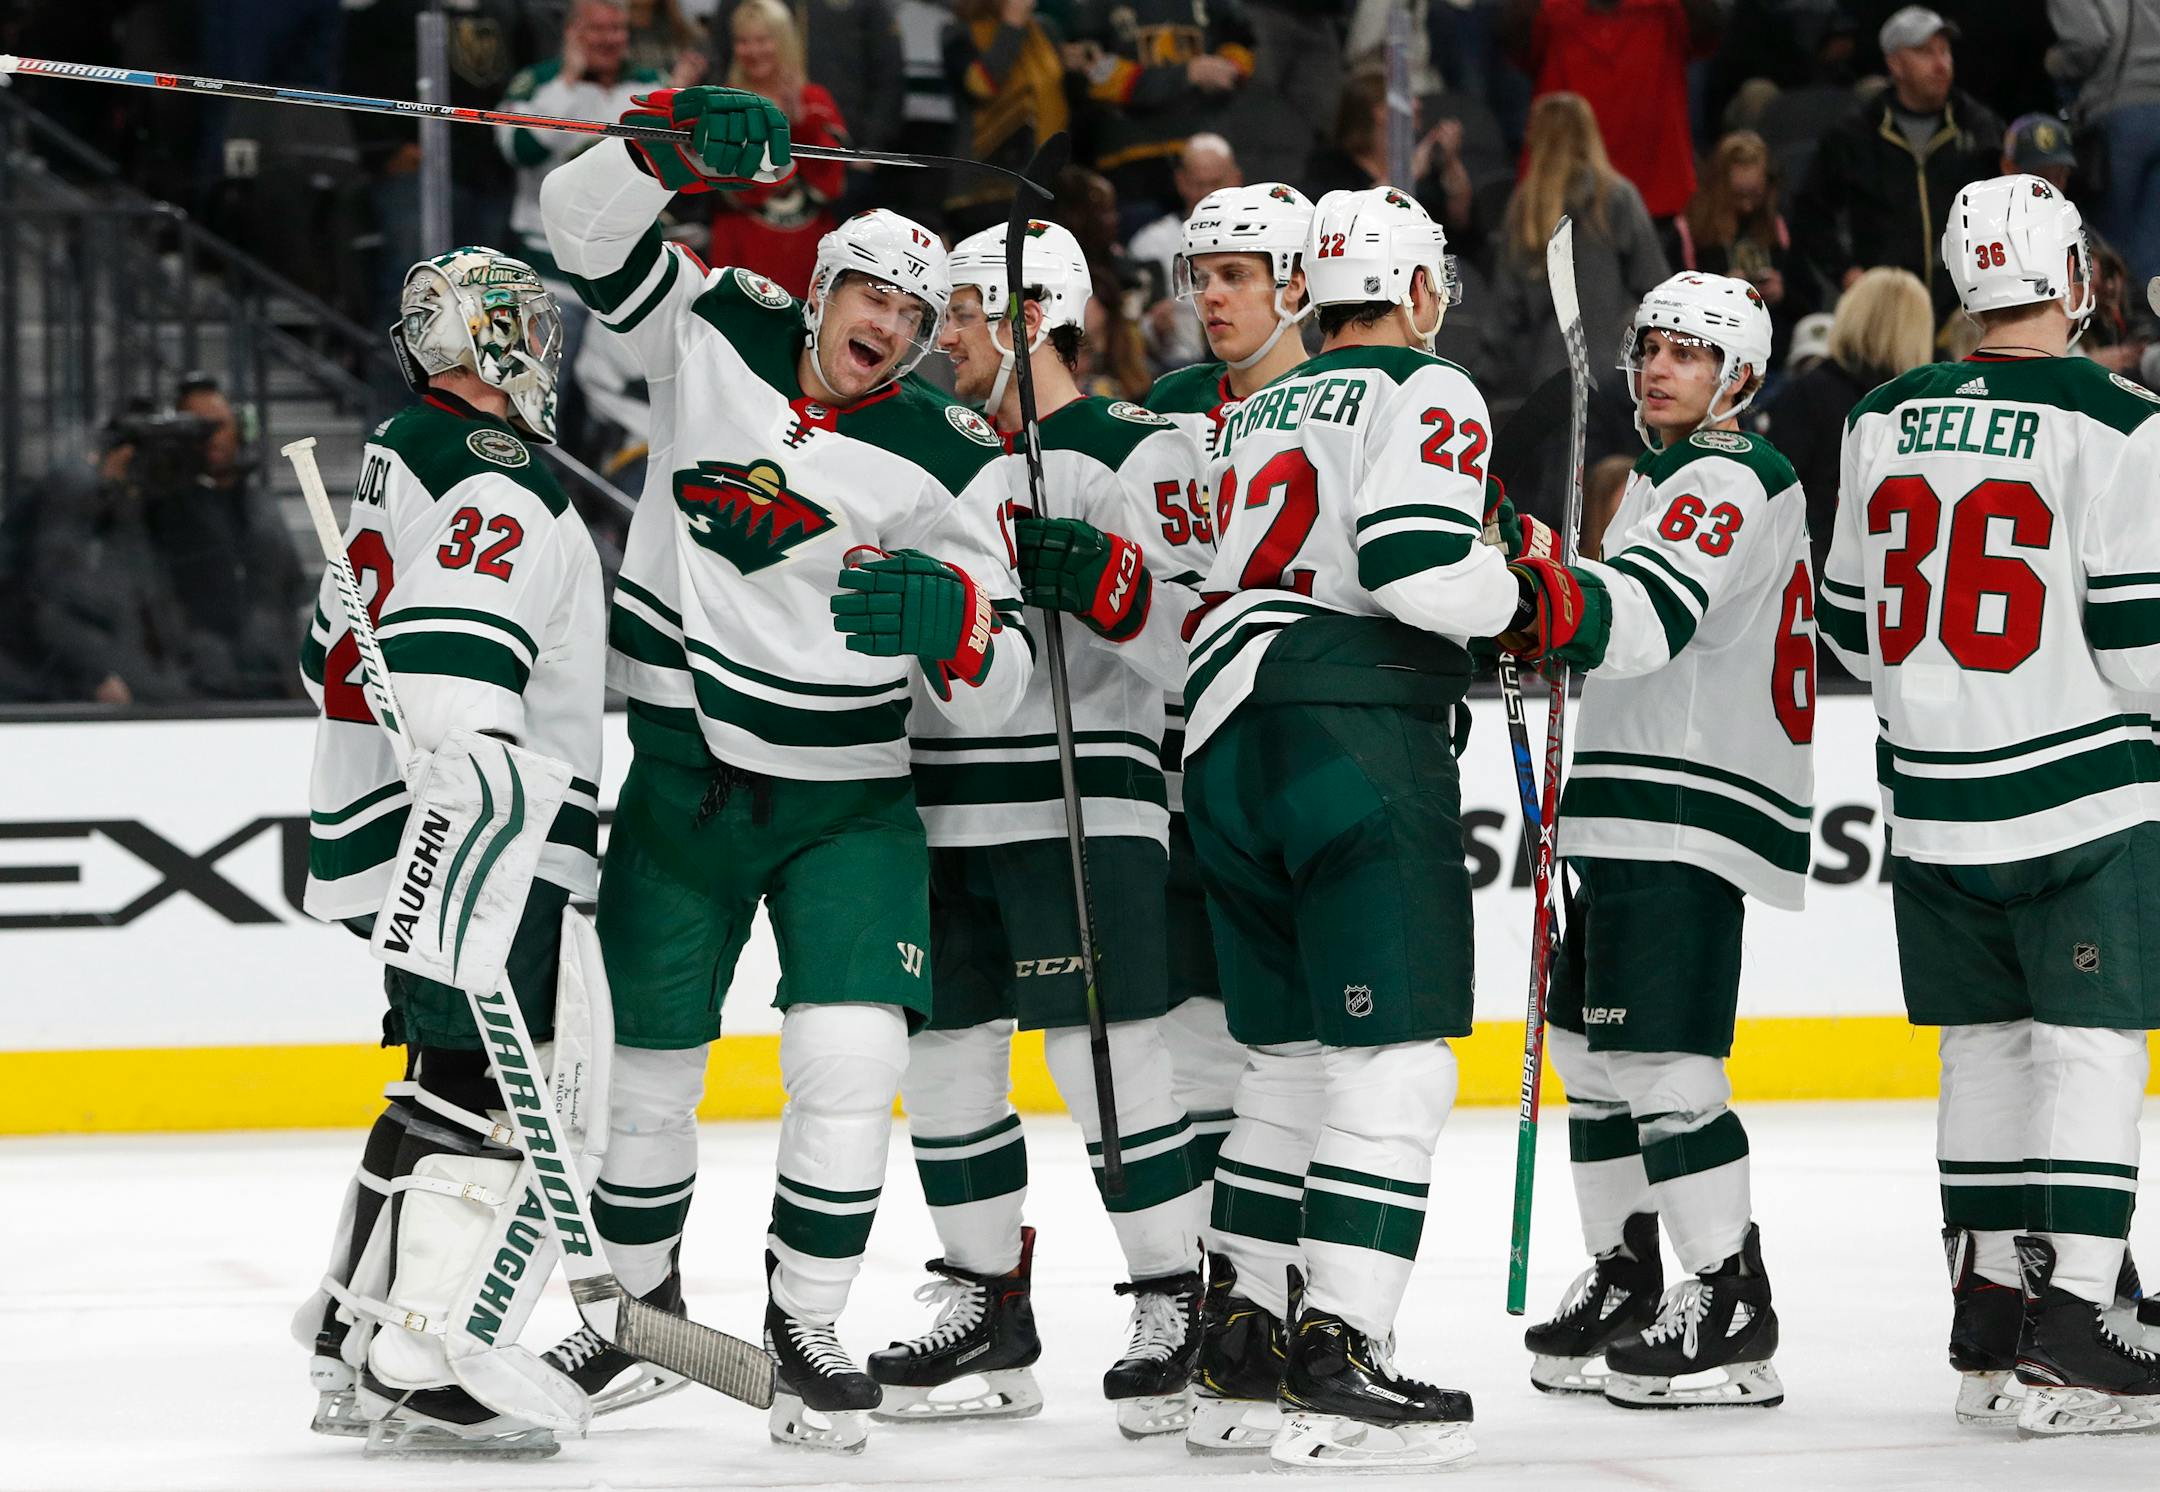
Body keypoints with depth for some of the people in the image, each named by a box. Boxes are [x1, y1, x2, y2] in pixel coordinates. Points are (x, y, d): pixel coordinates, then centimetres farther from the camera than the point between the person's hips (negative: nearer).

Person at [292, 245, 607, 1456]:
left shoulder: (402, 458, 19)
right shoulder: (502, 482, -14)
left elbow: (341, 651, 28)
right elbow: (447, 662, -27)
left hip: (379, 831, 10)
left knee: (446, 1081, 18)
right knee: (493, 1095, -12)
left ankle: (353, 1343, 23)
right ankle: (420, 1384, -16)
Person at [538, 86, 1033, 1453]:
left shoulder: (954, 461, -8)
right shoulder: (718, 336, -2)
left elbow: (994, 690, -10)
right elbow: (585, 220, -7)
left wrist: (947, 614, -32)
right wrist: (678, 140, -24)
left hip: (847, 800, -2)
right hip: (682, 774, 2)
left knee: (853, 1056, -16)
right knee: (646, 1058, 10)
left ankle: (807, 1324, 1)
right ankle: (639, 1302, 32)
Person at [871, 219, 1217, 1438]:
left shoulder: (1138, 453, -5)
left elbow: (1188, 638, -14)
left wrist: (1098, 579, -29)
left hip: (1084, 810, -7)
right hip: (945, 815, 7)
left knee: (1113, 1064, -11)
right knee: (945, 1063, 9)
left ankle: (1177, 1309, -2)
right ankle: (988, 1311, 20)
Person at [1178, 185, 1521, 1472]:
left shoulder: (1258, 415, 24)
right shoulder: (1427, 395, -2)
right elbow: (1419, 569, -16)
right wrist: (1513, 590, 2)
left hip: (1227, 745, 8)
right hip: (1357, 736, -8)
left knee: (1291, 1054, 17)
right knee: (1395, 1059, -8)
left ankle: (1253, 1327, 19)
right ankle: (1338, 1362, -16)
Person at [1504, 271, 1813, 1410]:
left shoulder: (1733, 481, -12)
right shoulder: (1661, 474, 21)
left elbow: (1654, 609, -31)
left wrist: (1552, 604, -47)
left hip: (1691, 819, -11)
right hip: (1632, 821, 11)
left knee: (1663, 1058, -15)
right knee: (1593, 1049, 15)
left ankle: (1731, 1317, -14)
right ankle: (1625, 1284, 25)